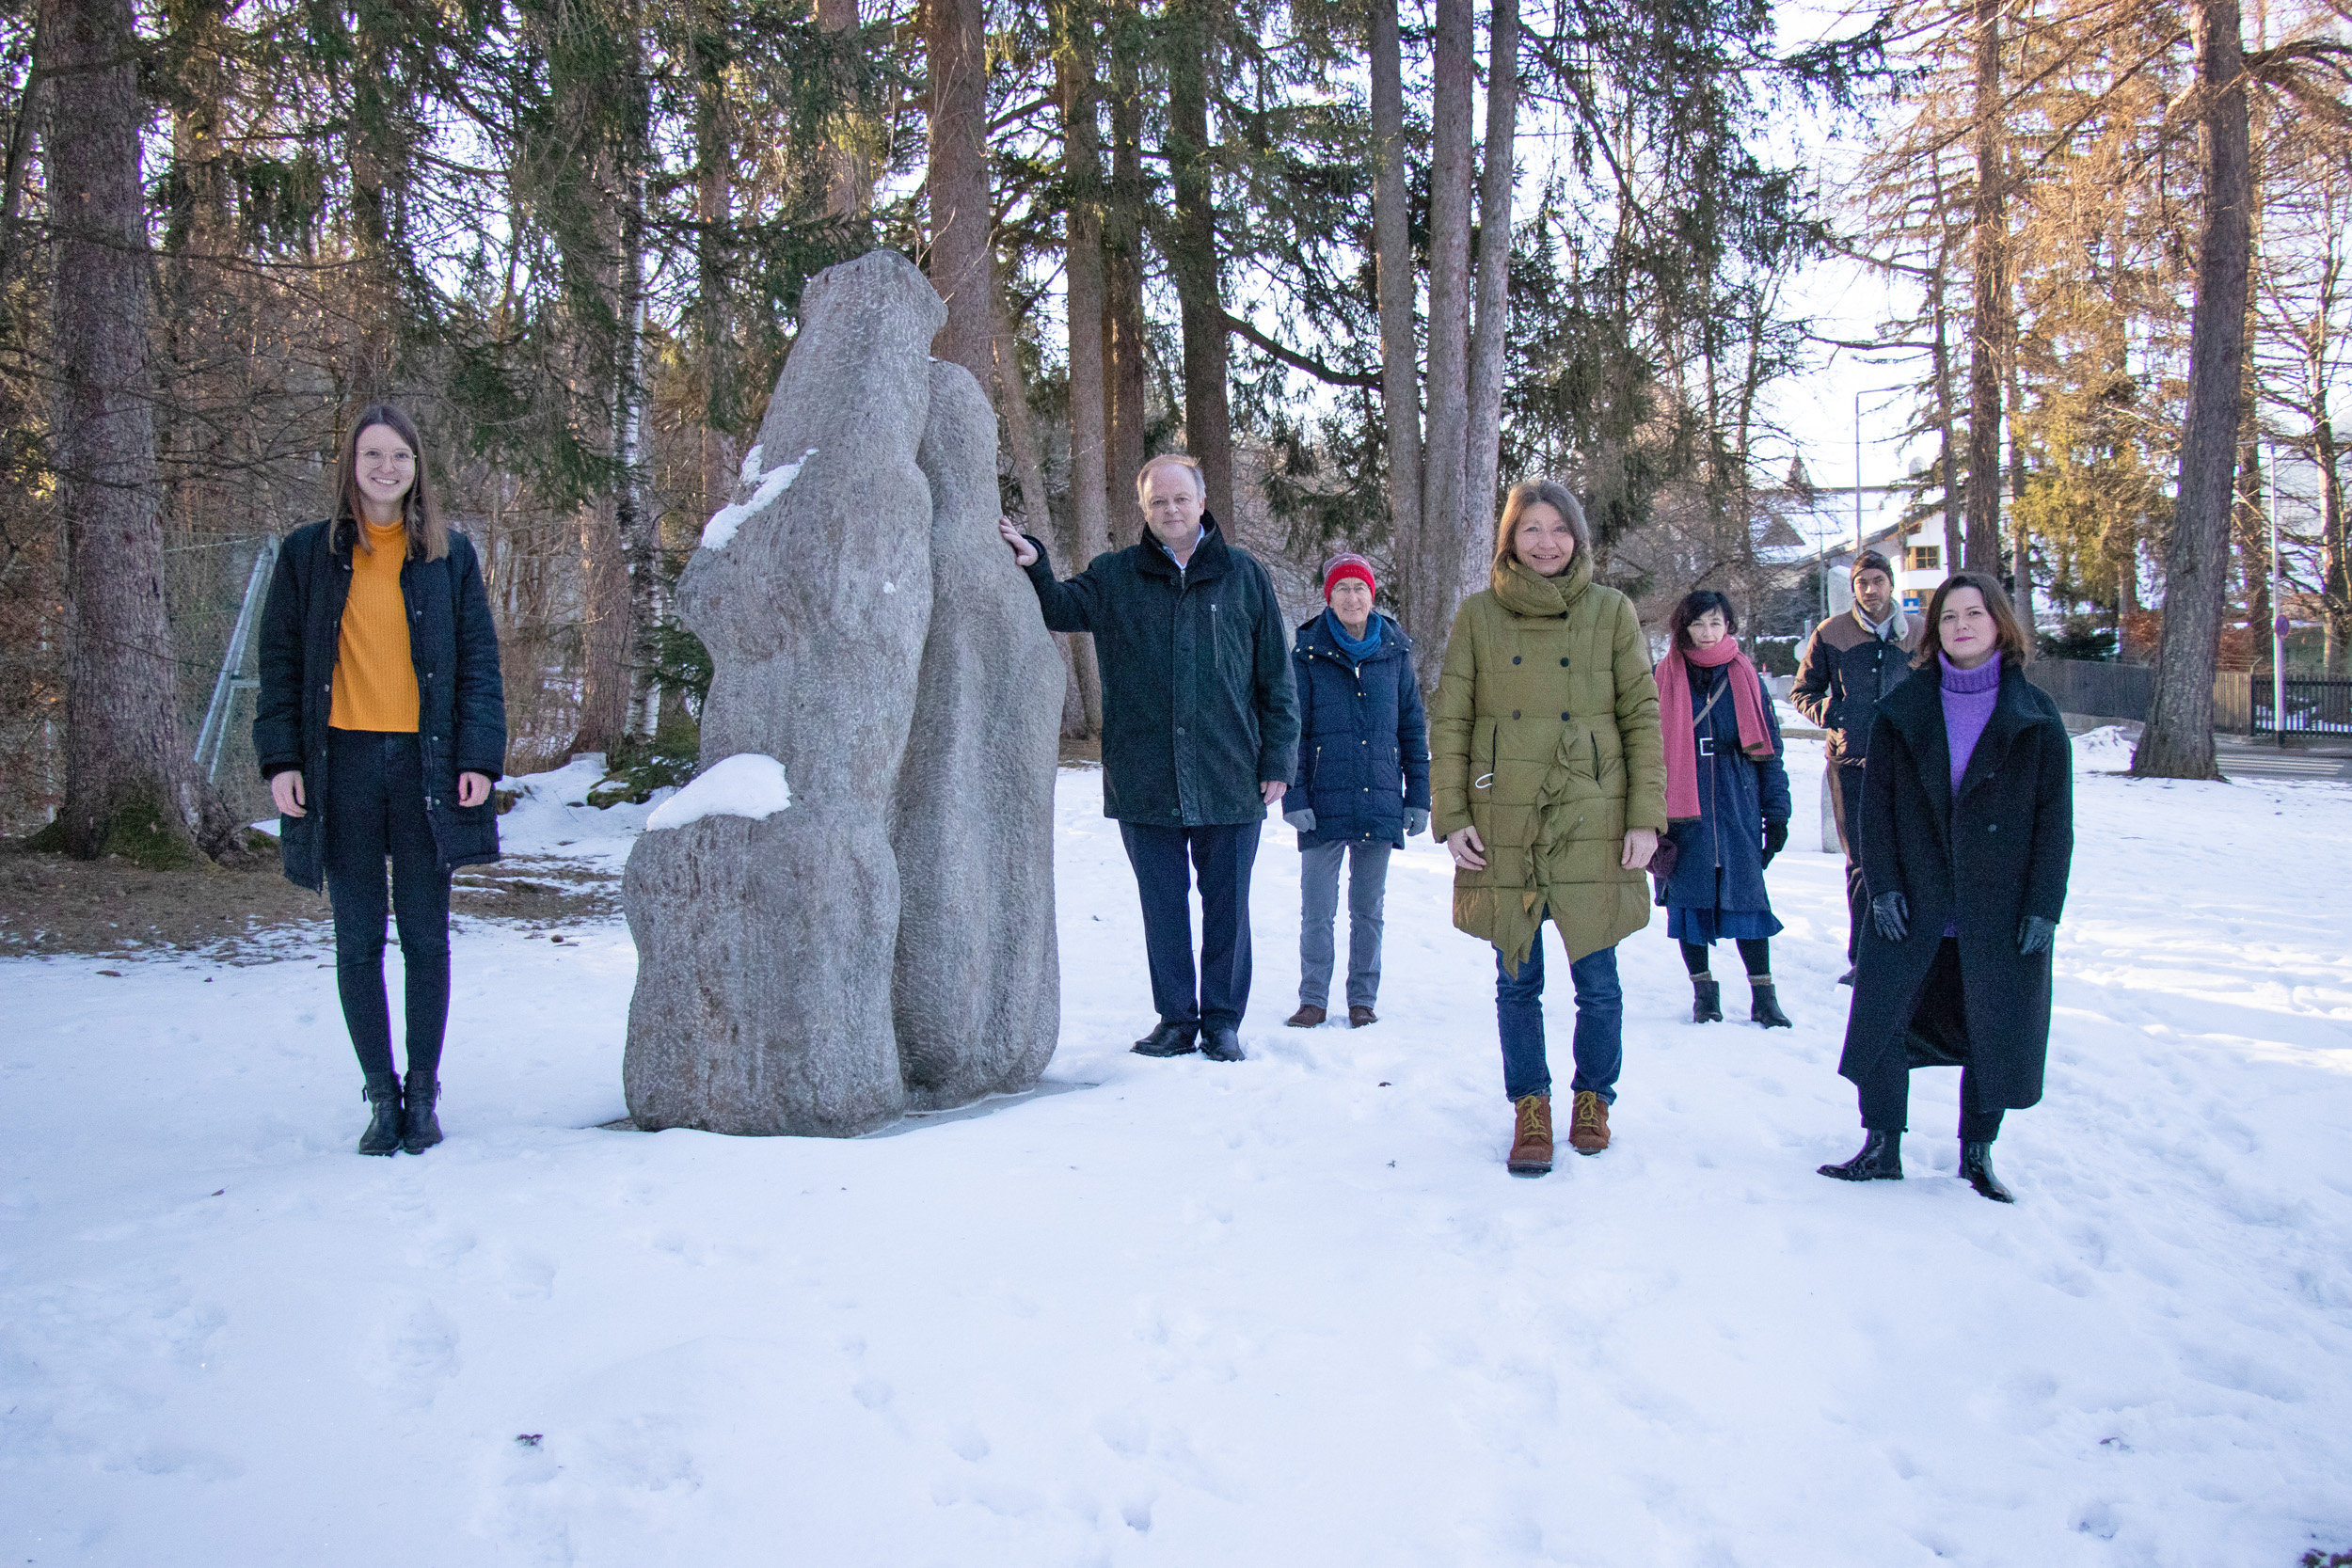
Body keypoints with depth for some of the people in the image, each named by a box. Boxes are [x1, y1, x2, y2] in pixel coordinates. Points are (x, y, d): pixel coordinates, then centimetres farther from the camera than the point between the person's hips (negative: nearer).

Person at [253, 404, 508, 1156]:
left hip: (425, 764, 0)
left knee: (426, 939, 4)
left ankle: (423, 1093, 16)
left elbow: (478, 660, 5)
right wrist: (281, 757, -3)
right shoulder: (309, 554, 7)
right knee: (358, 942, 5)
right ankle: (381, 1094, 15)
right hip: (342, 764, 1)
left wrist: (480, 756, -5)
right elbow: (281, 661, 7)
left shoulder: (449, 554, 6)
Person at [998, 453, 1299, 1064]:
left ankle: (1222, 1020, 19)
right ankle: (1175, 1019, 21)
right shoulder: (1114, 576, 7)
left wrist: (1278, 759, 1)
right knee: (1163, 905, 9)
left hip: (1229, 780, -1)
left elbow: (1276, 676, 5)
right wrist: (1033, 565, -22)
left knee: (1226, 905, 7)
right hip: (1144, 781, 1)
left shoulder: (1244, 574, 4)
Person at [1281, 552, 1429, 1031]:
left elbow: (1413, 730, 10)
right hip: (1324, 805, -2)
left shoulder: (1394, 654, 6)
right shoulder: (1308, 655, 0)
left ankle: (1363, 999, 20)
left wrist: (1418, 797, 6)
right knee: (1317, 910, -1)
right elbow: (1293, 733, -1)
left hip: (1380, 804, 2)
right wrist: (1294, 798, -9)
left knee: (1368, 908, 10)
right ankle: (1312, 999, 10)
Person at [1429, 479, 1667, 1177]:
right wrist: (1450, 817, -3)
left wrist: (1645, 818, -2)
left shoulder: (1612, 612, 4)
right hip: (1504, 829, 1)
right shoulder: (1478, 615, 5)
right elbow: (1448, 720, 4)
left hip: (1593, 826, 0)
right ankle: (1530, 1107, 22)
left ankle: (1594, 1098, 26)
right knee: (1517, 981, 6)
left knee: (1597, 982, 3)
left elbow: (1643, 718, 4)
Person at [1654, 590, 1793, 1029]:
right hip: (1684, 807, 0)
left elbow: (1767, 746, 9)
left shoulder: (1745, 676, 7)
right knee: (1689, 894, 2)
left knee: (1746, 892, -2)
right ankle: (1703, 989, 15)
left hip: (1737, 806, 0)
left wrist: (1777, 810, 5)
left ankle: (1763, 995, 5)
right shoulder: (1666, 678, 4)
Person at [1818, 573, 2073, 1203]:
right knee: (1880, 1019, -2)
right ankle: (1882, 1147, 10)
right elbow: (1877, 801, 1)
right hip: (1911, 902, 1)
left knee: (1995, 1029, 6)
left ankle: (1977, 1152, 23)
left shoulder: (2036, 717, 1)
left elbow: (2055, 817, -1)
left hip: (2000, 906, -1)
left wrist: (2044, 906, -7)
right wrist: (1883, 885, -8)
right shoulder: (1902, 708, 3)